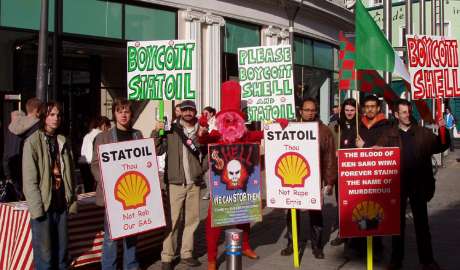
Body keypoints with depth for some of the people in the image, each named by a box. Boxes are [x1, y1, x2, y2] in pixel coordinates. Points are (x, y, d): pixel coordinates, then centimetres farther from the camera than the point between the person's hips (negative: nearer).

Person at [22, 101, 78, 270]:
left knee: (62, 252, 10)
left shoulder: (63, 142, 12)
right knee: (44, 255, -1)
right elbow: (29, 179, -10)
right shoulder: (33, 141, -5)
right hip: (43, 205, -5)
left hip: (61, 204, 5)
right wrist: (37, 207, -15)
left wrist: (73, 201, 5)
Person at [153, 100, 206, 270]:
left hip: (194, 183, 4)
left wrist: (203, 169, 5)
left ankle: (186, 253, 22)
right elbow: (157, 150, -9)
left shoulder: (201, 131, 7)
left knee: (192, 219, 10)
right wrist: (156, 132, -20)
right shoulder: (171, 130, -2)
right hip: (175, 182, -4)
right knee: (172, 220, -2)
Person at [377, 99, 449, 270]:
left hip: (418, 184, 1)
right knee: (398, 222, 11)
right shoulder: (389, 135, 0)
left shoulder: (423, 133, 4)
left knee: (422, 222, 10)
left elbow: (440, 147, 4)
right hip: (398, 184, -1)